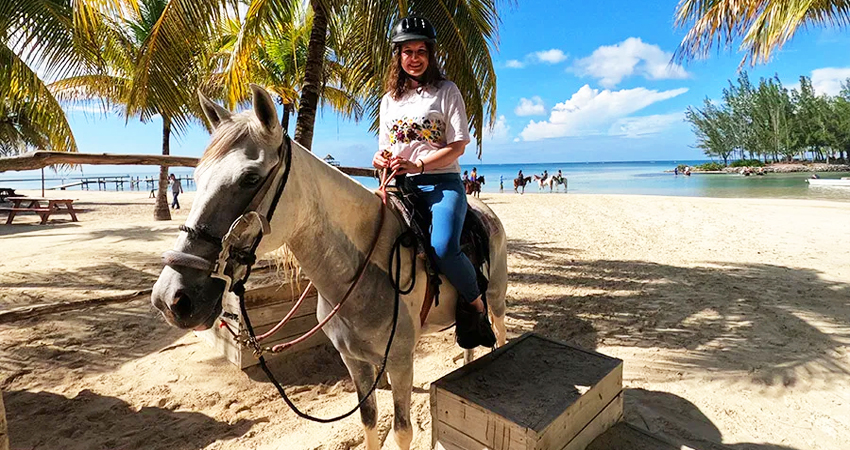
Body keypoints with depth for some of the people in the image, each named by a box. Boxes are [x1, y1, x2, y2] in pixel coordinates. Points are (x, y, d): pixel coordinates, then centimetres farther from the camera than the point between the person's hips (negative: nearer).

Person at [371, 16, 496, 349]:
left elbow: (458, 146, -4)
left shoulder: (446, 91, 6)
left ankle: (476, 304, -2)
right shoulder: (389, 99, 19)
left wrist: (417, 164, -18)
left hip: (441, 182, -4)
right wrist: (380, 159, -4)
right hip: (399, 185, 5)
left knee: (443, 247, -30)